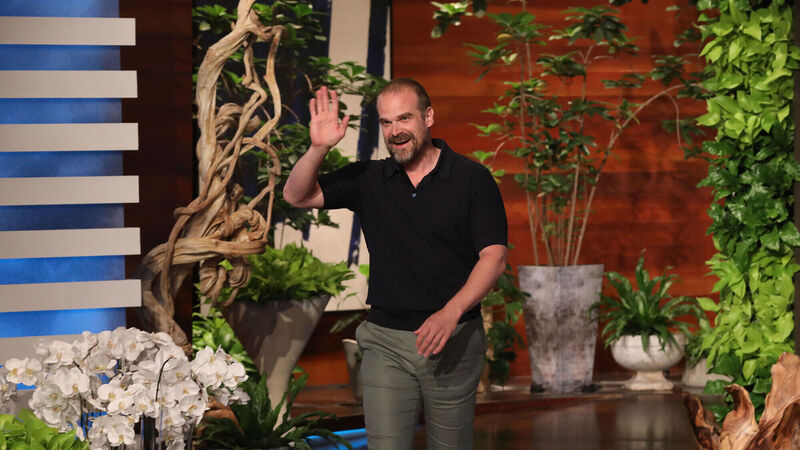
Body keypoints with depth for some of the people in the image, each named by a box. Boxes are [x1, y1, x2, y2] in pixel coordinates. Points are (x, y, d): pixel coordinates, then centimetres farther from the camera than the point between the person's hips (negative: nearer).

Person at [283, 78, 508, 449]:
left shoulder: (471, 179, -2)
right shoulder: (369, 179, 8)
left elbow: (494, 257, -9)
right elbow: (297, 195, 4)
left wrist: (451, 312, -24)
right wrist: (319, 148, -15)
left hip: (453, 340, -2)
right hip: (385, 340, 2)